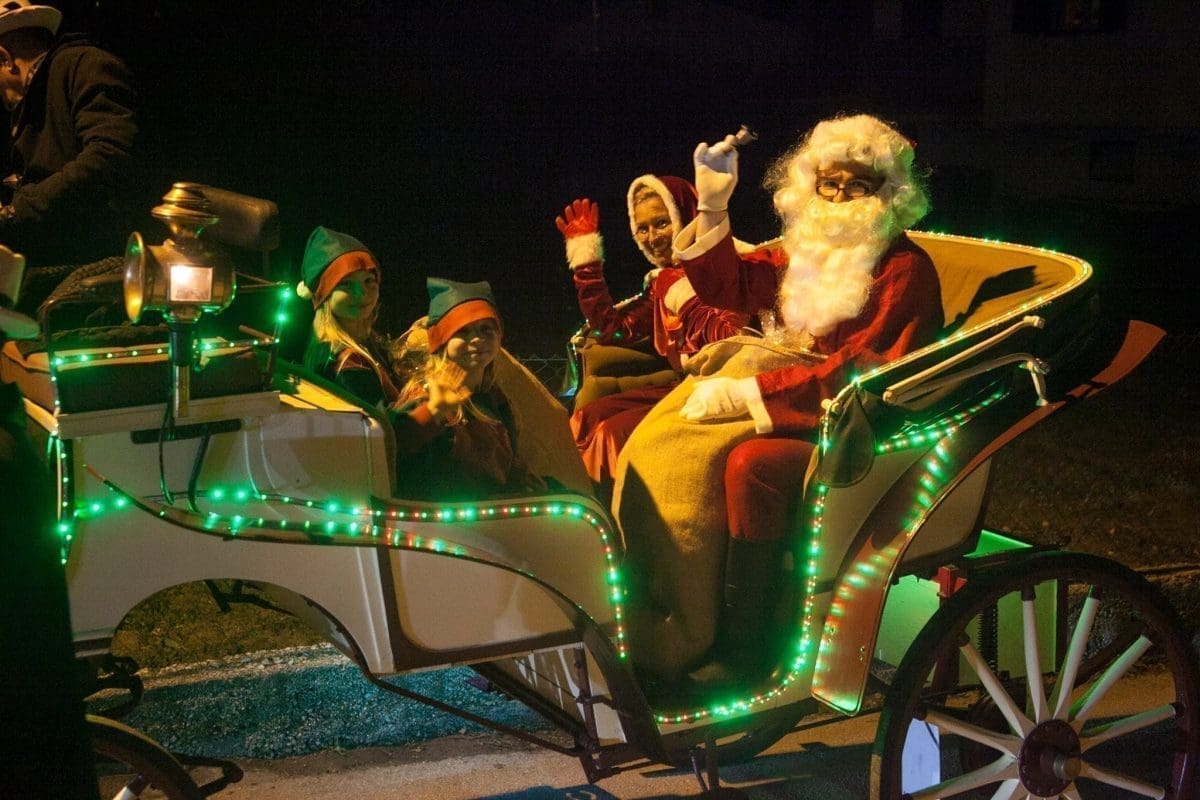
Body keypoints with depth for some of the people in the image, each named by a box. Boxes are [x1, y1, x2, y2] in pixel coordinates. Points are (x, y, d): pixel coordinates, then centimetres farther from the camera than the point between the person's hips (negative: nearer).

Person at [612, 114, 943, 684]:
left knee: (750, 464, -33)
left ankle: (739, 648, -24)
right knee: (657, 442, -12)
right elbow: (726, 285, 20)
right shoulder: (802, 251, 12)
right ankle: (654, 617, -9)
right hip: (783, 395, 7)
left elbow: (856, 373, -19)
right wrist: (712, 210, 4)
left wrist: (747, 392, -22)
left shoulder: (904, 269, -10)